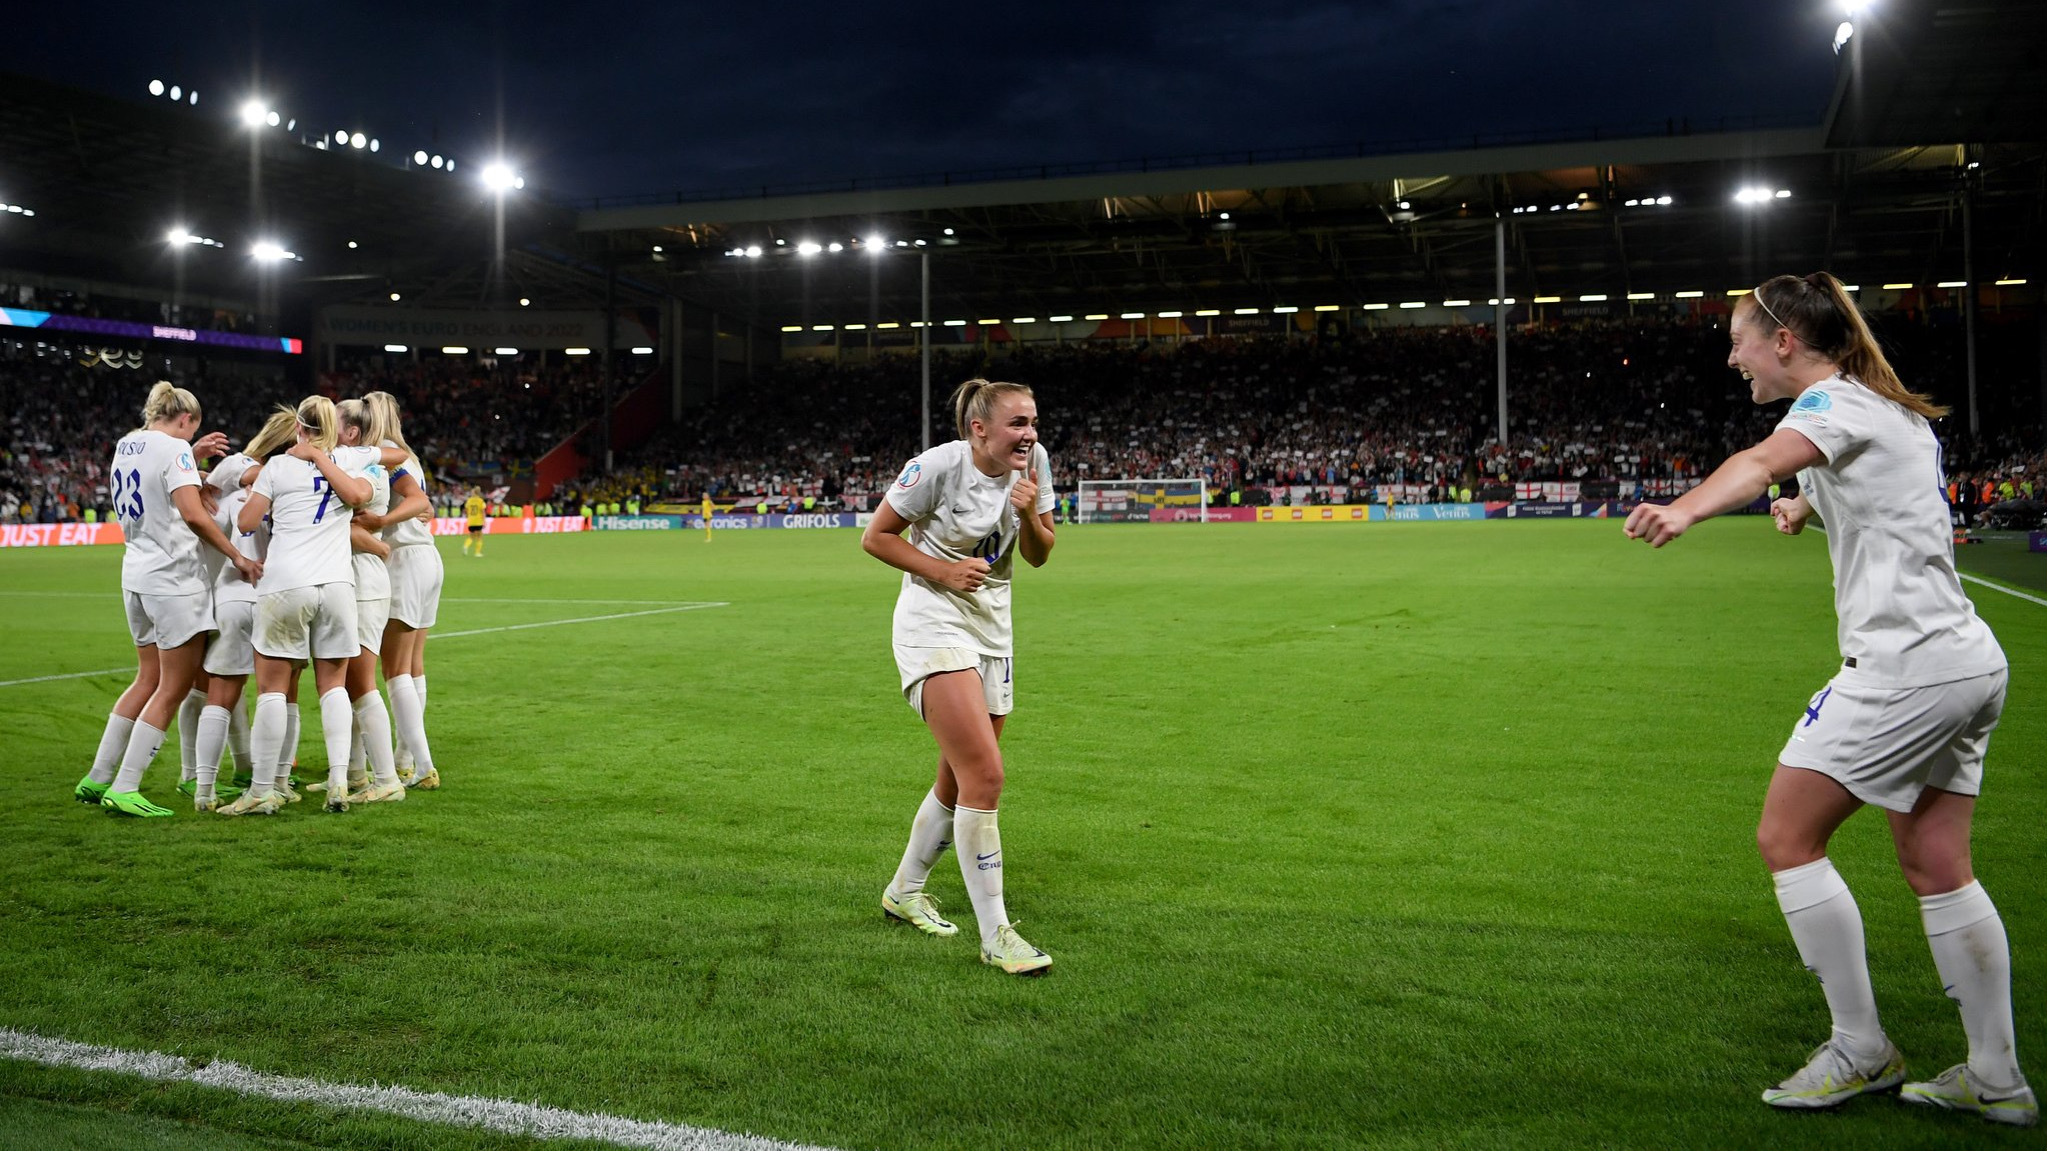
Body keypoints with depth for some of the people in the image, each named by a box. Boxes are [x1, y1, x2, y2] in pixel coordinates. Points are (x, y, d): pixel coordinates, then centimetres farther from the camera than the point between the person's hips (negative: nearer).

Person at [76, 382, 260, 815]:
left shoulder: (126, 445, 12)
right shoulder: (174, 447, -12)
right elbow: (193, 513, -23)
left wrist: (194, 455, 22)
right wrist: (237, 557, -18)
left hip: (136, 576, 9)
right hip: (173, 578, -9)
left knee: (148, 679, 19)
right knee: (174, 687, -1)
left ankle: (97, 778, 23)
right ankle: (124, 789, -1)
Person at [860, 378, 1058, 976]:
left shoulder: (1033, 461, -1)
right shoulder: (939, 465, -17)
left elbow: (1038, 556, 7)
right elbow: (875, 536, -7)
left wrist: (1028, 514, -13)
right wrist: (942, 570, -17)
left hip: (992, 629, 7)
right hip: (933, 624, -7)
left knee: (959, 781, 14)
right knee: (985, 775, -18)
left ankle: (905, 890, 37)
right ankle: (995, 936, -9)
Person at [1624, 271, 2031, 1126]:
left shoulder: (1834, 400, -11)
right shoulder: (1899, 411, 17)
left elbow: (1766, 460, -35)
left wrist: (1685, 510, -52)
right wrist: (1807, 505, 39)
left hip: (1905, 665, -10)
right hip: (1969, 664, 10)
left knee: (1785, 837, -3)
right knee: (1937, 867, 13)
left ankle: (1861, 1049, 5)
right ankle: (1997, 1080, 18)